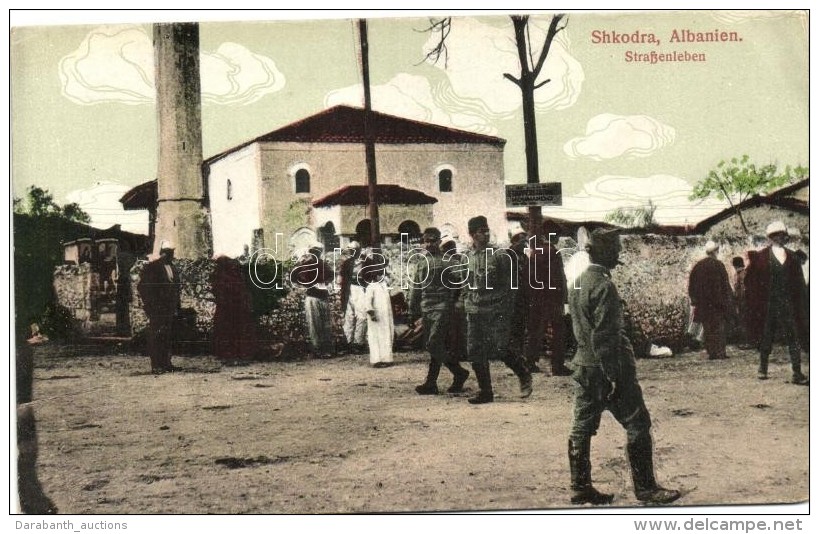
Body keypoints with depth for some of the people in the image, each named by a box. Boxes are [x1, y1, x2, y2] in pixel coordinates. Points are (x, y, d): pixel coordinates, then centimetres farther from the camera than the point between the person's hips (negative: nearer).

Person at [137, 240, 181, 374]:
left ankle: (166, 363, 11)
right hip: (156, 309, -6)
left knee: (168, 337, 6)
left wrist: (177, 307, 14)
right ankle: (156, 366, -5)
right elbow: (142, 287, -7)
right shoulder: (152, 267, -5)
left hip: (170, 309, 6)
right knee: (156, 337, -6)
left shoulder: (173, 269, 16)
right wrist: (150, 306, -11)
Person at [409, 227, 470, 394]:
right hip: (427, 310, 7)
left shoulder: (448, 262, -3)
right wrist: (413, 311, 19)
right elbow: (415, 288, 22)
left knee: (433, 345, -15)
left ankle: (431, 383, -3)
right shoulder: (422, 263, 17)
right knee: (436, 348, 7)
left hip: (442, 310, -7)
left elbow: (457, 286, -7)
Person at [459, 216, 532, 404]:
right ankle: (485, 392, 15)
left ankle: (524, 376, 14)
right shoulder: (467, 257, 9)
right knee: (476, 353, 4)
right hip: (475, 313, 5)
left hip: (496, 311, -5)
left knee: (501, 350, -11)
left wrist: (506, 307, -6)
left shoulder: (499, 255, -3)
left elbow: (508, 283, -2)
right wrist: (465, 301, 8)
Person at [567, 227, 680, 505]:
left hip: (584, 366, 9)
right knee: (637, 424, -1)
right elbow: (605, 336, -21)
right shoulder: (603, 286, -17)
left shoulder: (578, 282, 11)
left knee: (582, 427, 10)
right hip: (607, 367, -9)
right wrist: (615, 376, -19)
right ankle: (645, 487, 3)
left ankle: (580, 487, 15)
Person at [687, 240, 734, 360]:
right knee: (719, 327, 0)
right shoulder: (718, 265, -9)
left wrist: (694, 300, 17)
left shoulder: (697, 266, 7)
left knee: (707, 329, 8)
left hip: (702, 304, 5)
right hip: (717, 302, -5)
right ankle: (719, 353, -2)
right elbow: (725, 285, -9)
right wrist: (729, 300, -3)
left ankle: (711, 352, 9)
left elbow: (691, 286, 10)